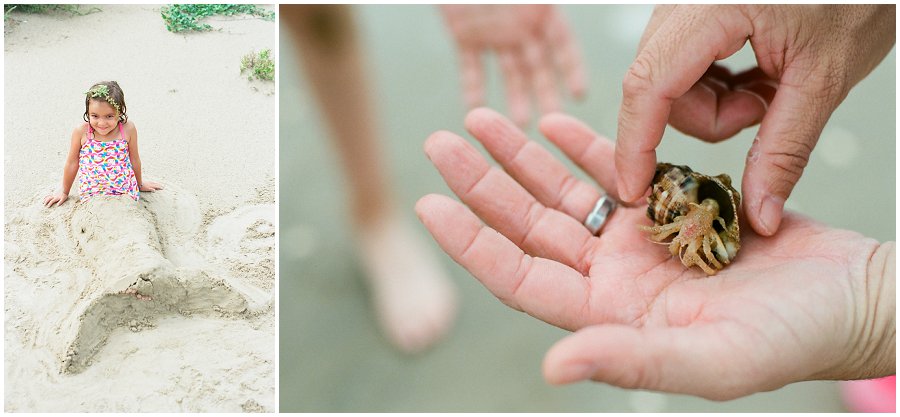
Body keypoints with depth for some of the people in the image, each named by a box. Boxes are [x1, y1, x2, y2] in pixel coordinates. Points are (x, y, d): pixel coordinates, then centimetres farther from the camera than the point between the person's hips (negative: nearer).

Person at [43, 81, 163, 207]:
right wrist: (64, 191, 15)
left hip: (125, 192, 0)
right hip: (91, 195, 0)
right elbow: (72, 162, 3)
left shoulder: (128, 129, -12)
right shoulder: (81, 131, -13)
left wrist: (140, 184, 21)